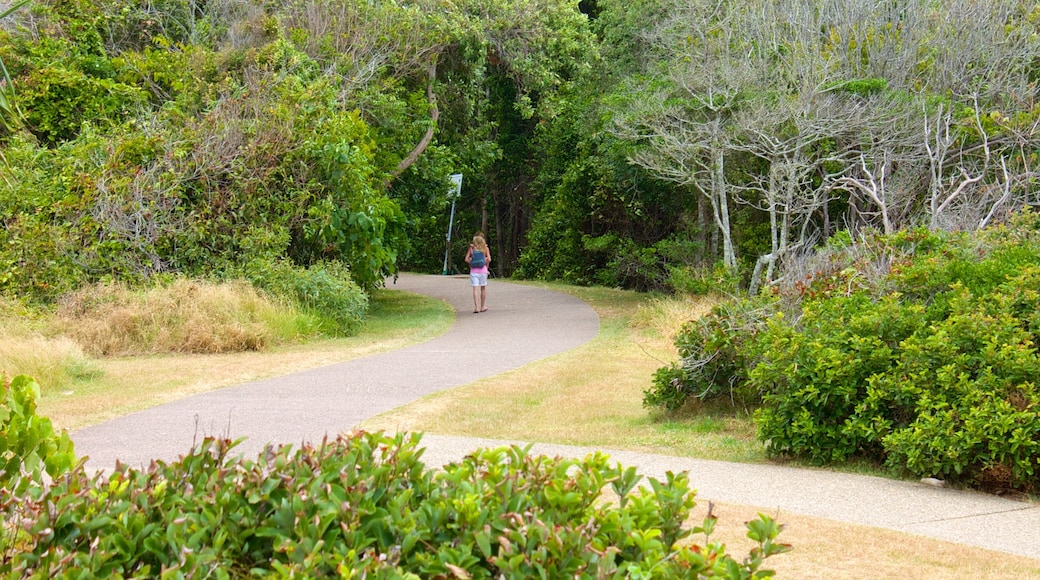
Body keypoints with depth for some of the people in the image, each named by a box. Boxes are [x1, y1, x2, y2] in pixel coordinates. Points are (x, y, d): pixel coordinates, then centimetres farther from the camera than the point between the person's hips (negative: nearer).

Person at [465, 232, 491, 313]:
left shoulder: (471, 248, 1)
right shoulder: (485, 248, -1)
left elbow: (466, 259, -4)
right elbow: (489, 259, -7)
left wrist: (471, 263, 8)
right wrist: (486, 266, 8)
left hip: (473, 270, 0)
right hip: (483, 270, 0)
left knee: (475, 288, -4)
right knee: (483, 288, 13)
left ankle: (476, 307, -14)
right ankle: (482, 306, 20)